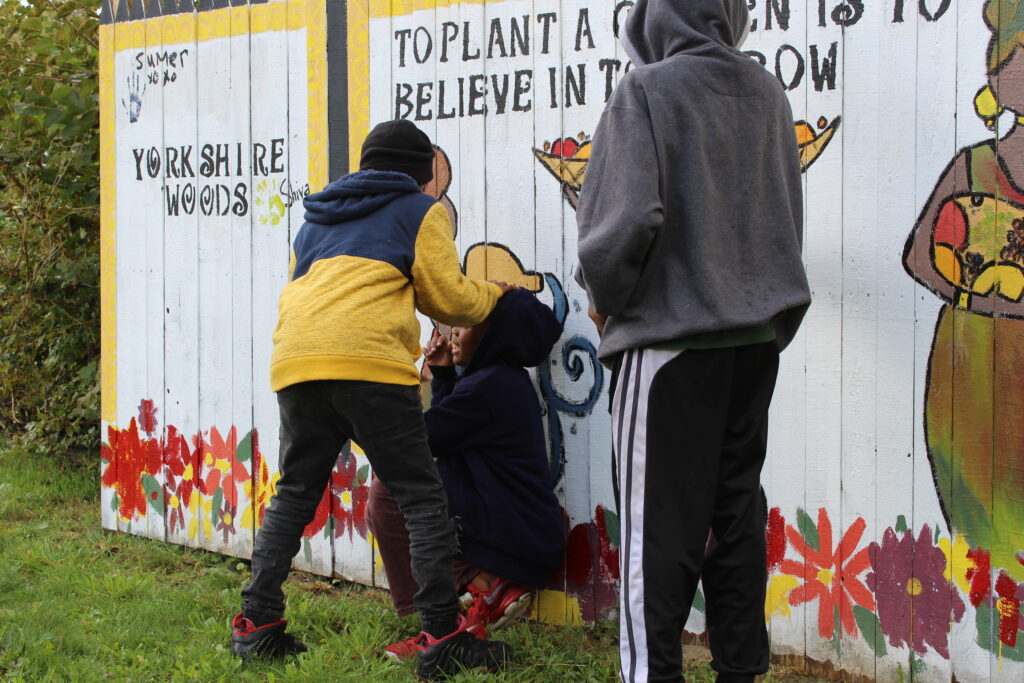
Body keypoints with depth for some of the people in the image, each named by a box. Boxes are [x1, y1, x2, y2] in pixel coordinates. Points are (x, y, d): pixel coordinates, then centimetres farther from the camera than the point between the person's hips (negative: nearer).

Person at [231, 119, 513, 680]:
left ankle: (258, 623, 15)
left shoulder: (315, 221, 33)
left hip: (295, 363, 6)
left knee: (294, 496, 19)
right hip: (369, 365, -6)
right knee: (421, 498, 0)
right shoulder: (419, 212, 15)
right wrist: (492, 295, 31)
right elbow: (448, 298, 11)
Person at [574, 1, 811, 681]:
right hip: (757, 334, 6)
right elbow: (788, 219, 14)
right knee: (737, 509, 13)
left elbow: (627, 216, -20)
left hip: (671, 332, -6)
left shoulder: (649, 90, -10)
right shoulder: (768, 95, 8)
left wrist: (604, 295, -3)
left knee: (659, 520, -2)